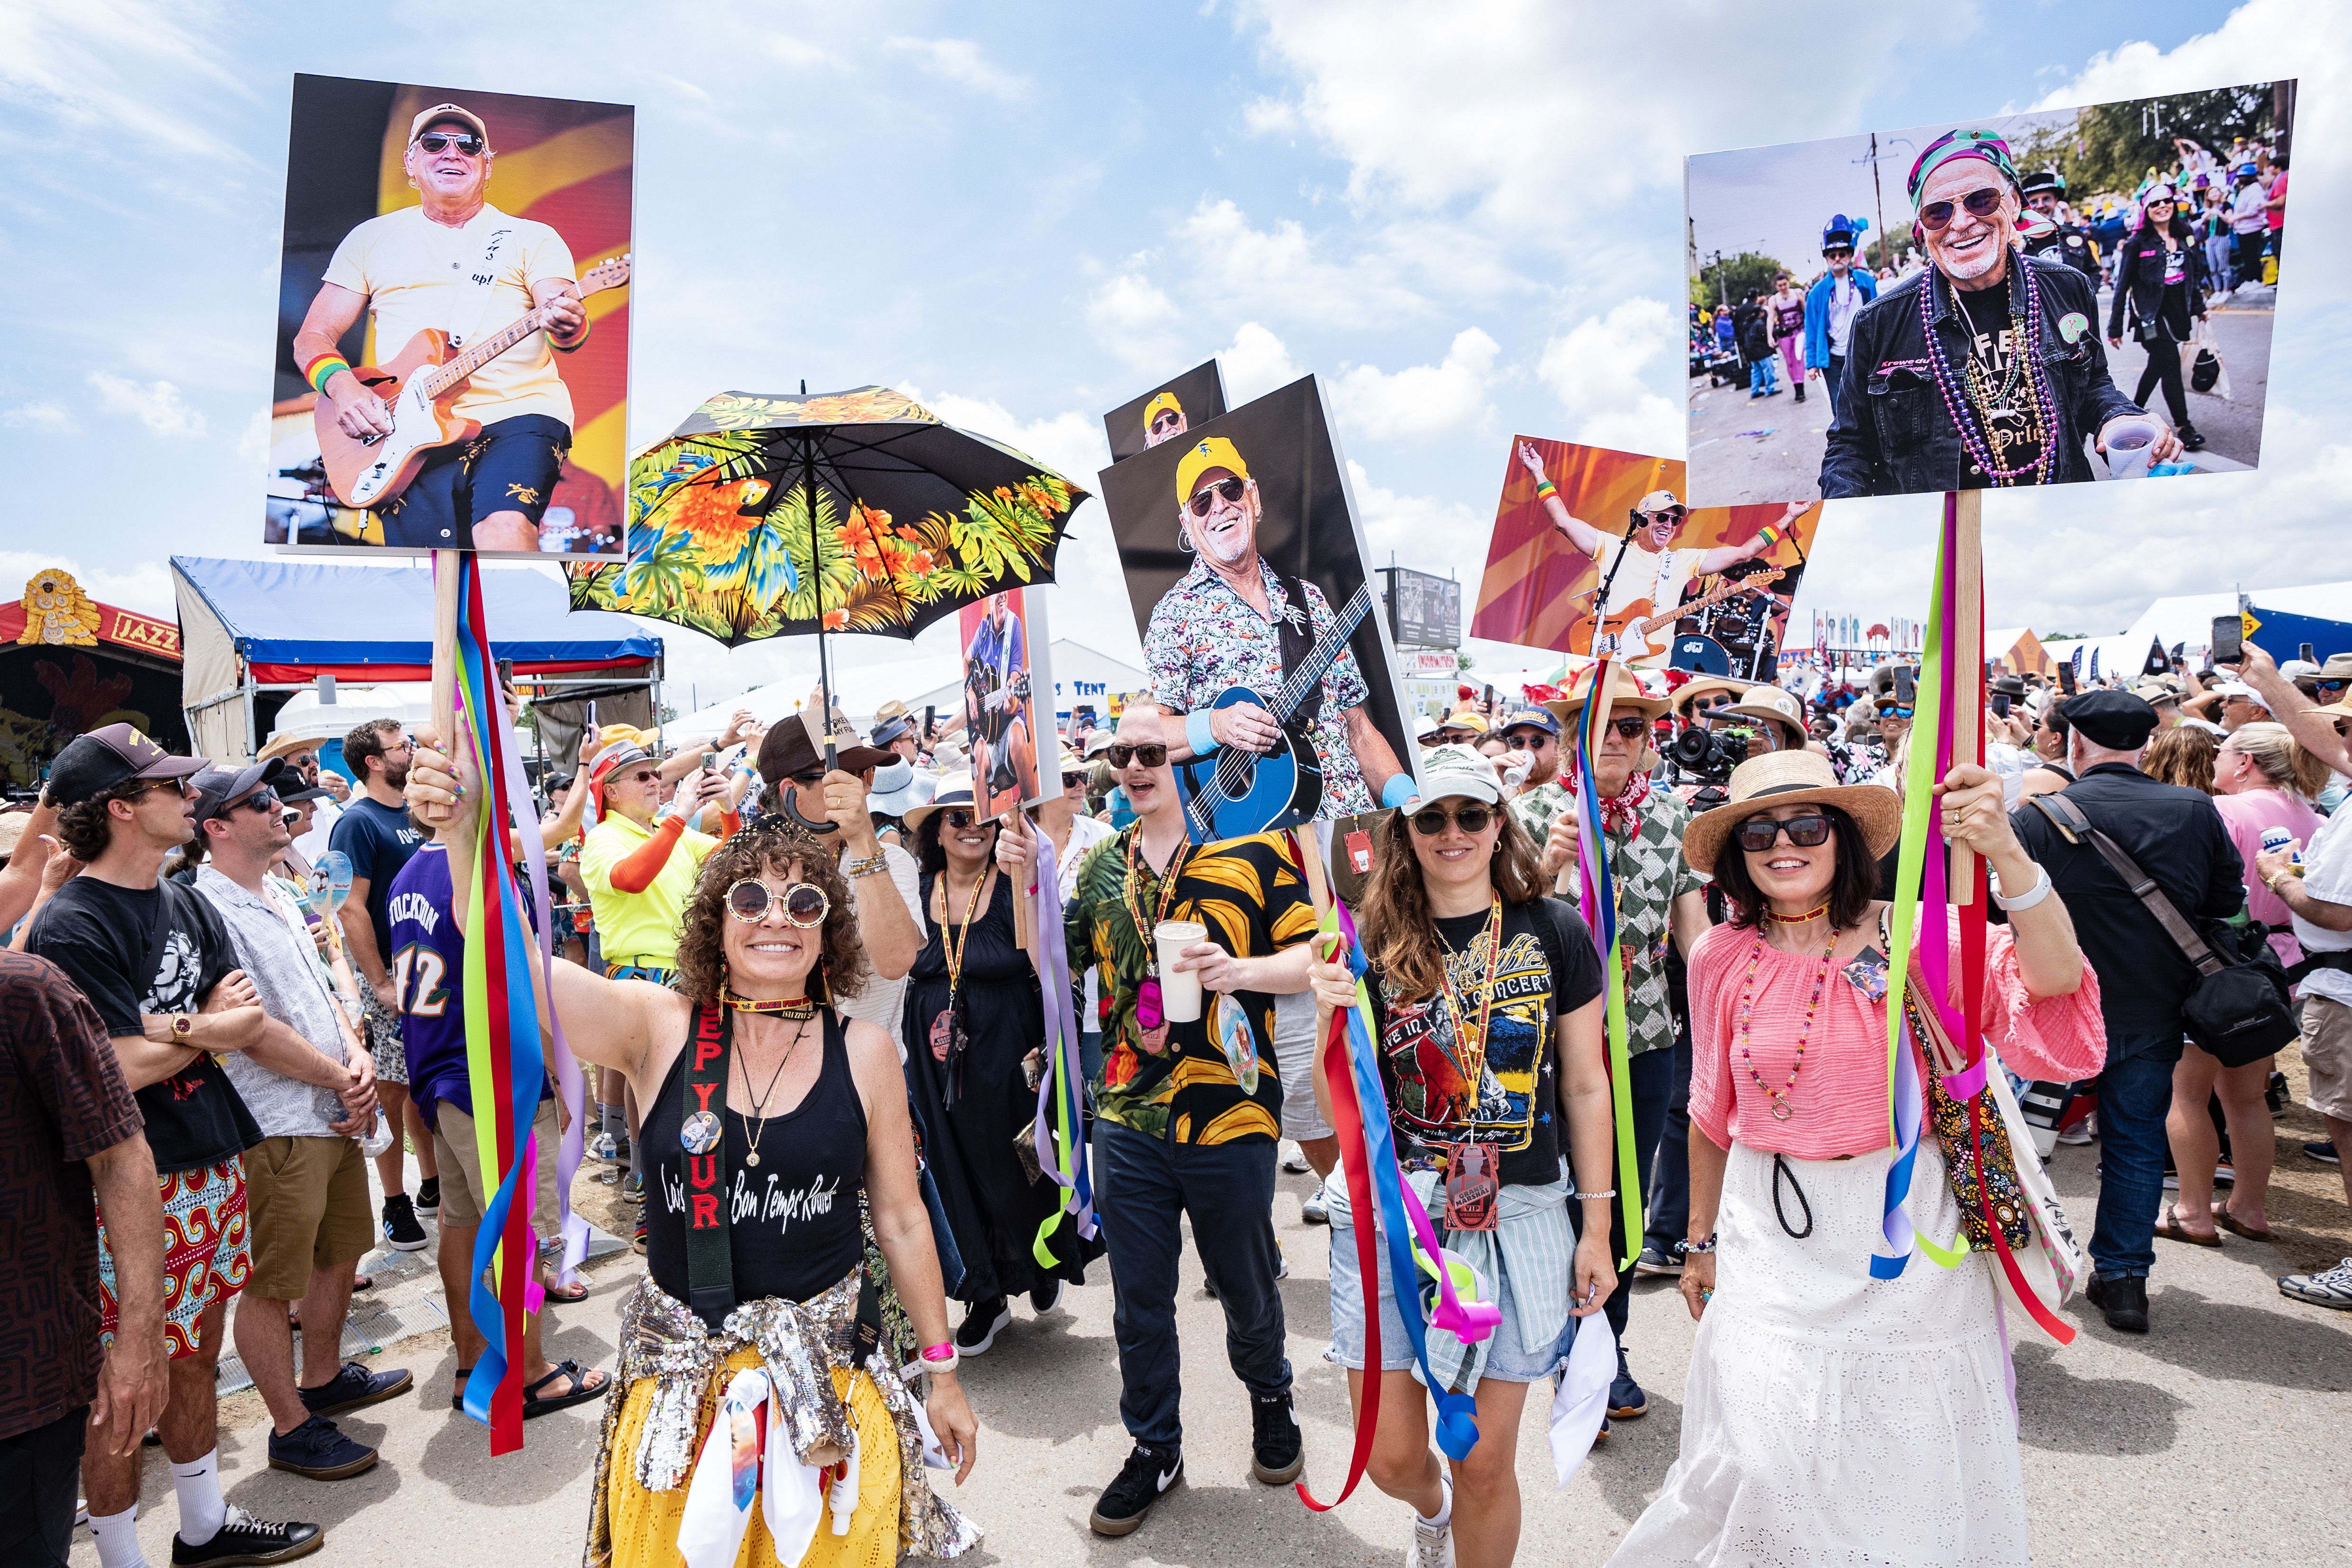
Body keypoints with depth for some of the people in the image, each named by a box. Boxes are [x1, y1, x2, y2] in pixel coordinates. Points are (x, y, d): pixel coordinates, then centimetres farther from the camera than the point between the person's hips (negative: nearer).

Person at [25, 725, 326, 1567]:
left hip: (214, 1166, 8)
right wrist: (207, 1029, -6)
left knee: (194, 1357, 20)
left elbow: (246, 1023, 9)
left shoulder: (186, 904, 8)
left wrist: (281, 1059, -2)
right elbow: (124, 1071, -20)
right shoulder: (71, 928, -17)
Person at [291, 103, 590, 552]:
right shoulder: (371, 238, 21)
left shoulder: (531, 237, 15)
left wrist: (569, 326, -28)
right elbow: (312, 337, 21)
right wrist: (341, 385, -2)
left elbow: (564, 312, -2)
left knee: (506, 526, -33)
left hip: (518, 413, -3)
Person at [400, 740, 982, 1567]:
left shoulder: (864, 1049, -6)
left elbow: (901, 1220, 1)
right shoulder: (657, 1027, -7)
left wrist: (942, 1371, 7)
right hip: (680, 1375, 0)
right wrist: (463, 831, -40)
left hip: (833, 1372, 0)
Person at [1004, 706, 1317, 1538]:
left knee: (1246, 1290, 17)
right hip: (1127, 1121, 3)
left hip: (1230, 1118, -3)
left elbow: (1314, 956, -7)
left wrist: (1241, 970, -25)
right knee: (1139, 1303, 15)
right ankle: (1154, 1449, 36)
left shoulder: (1255, 847, -6)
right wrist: (1025, 880, -3)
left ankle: (1270, 1397, 47)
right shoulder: (1104, 862, 7)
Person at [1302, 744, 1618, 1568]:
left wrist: (1596, 1228, 4)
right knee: (1390, 1458, 9)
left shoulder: (1556, 934, -3)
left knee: (1485, 1462, 7)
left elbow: (1586, 1087, 3)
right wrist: (1330, 1022, -21)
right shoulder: (1373, 945, -3)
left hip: (1518, 1217, 0)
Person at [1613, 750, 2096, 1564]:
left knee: (1907, 1455, 13)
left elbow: (2055, 991, -26)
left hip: (1903, 1223, -1)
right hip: (1768, 1232, 1)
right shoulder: (1720, 958, -1)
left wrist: (2008, 857, -39)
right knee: (1759, 1454, 1)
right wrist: (1701, 1239, 16)